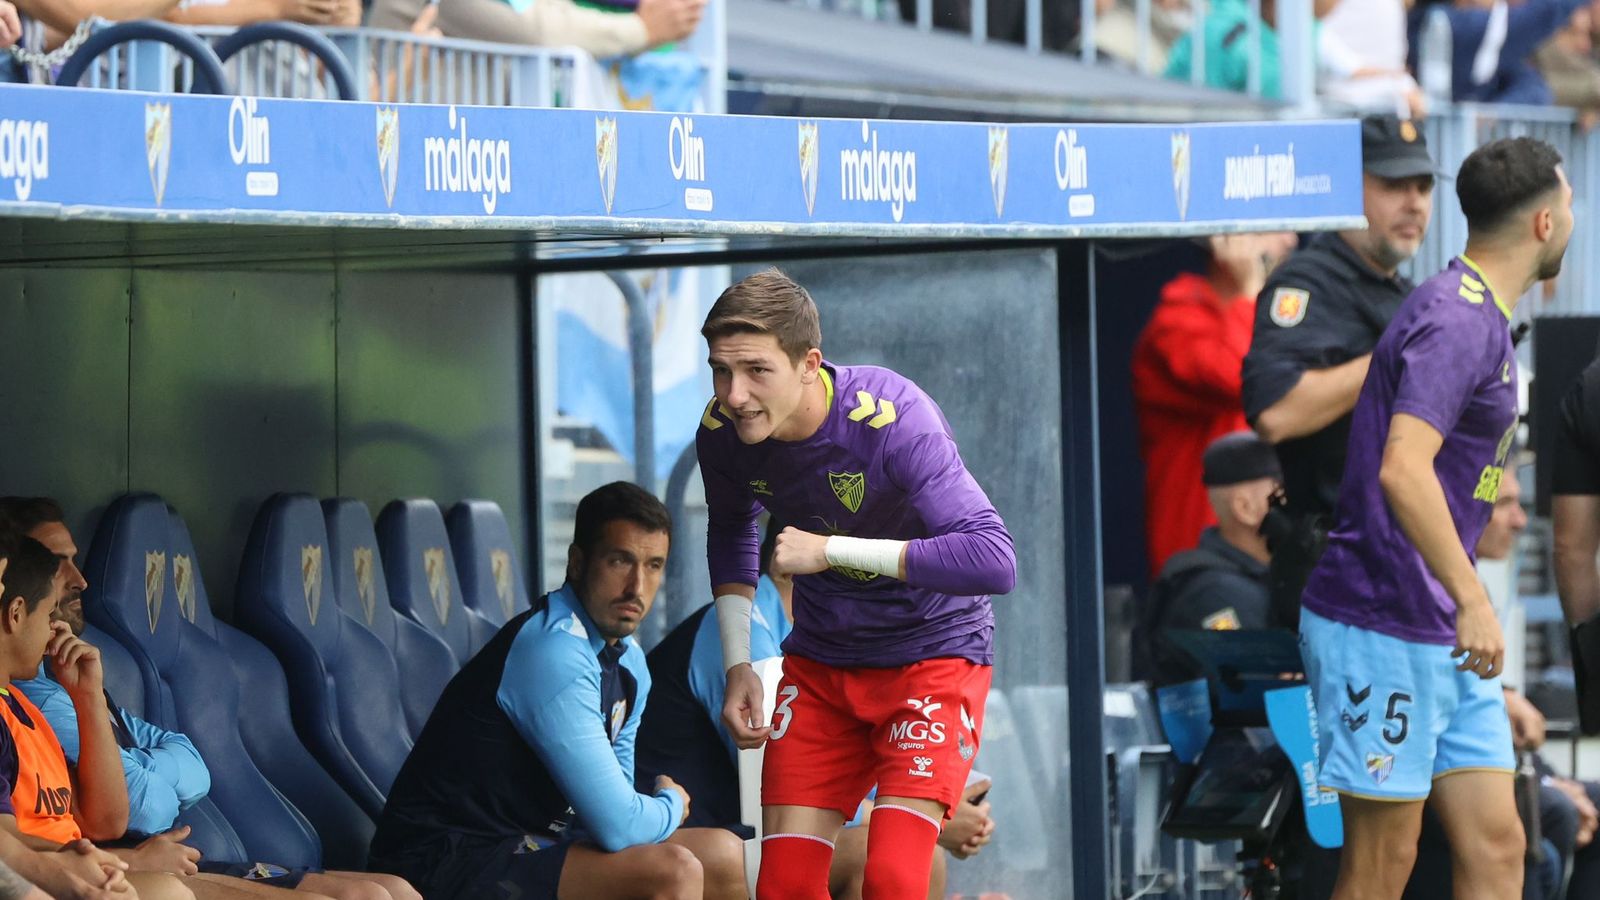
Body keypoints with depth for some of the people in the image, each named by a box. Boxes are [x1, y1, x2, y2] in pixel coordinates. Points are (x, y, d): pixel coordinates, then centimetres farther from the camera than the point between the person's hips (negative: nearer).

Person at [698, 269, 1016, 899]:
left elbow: (993, 560, -38)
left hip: (932, 653, -5)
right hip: (820, 663, 5)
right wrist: (737, 665, 4)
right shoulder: (723, 433, -11)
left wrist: (831, 550, -34)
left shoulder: (891, 419, -29)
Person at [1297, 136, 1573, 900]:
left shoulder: (1482, 318, 16)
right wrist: (1473, 603, -30)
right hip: (1385, 629, -10)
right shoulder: (1456, 322, -16)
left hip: (1443, 635, 10)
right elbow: (1403, 469, -29)